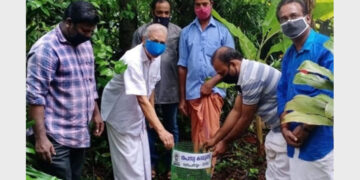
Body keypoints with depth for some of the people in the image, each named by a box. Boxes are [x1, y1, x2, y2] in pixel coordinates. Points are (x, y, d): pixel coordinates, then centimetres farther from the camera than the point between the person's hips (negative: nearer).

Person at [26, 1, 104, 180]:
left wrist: (96, 112, 19)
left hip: (80, 134, 8)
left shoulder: (85, 44, 10)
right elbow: (35, 96, -18)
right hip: (56, 138, -7)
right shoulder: (46, 48, -15)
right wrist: (41, 137, -20)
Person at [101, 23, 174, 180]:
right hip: (120, 112, -8)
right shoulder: (133, 61, -33)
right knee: (129, 162, -3)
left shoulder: (156, 57, -7)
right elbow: (142, 100, -40)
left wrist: (151, 114, 11)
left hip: (136, 112, 8)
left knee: (142, 159, 16)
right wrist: (161, 130, -46)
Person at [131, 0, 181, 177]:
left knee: (171, 128, 12)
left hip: (171, 90, 0)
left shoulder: (178, 32, 2)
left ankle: (171, 164, 25)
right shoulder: (141, 31, 2)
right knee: (149, 127, 11)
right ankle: (151, 163, 24)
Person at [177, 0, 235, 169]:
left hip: (214, 90, -2)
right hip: (193, 91, 2)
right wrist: (182, 98, 7)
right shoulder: (186, 32, 8)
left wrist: (212, 82, -10)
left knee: (211, 134, -7)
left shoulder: (222, 31, 4)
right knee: (197, 136, 8)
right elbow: (182, 66, 9)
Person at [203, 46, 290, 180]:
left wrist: (224, 142, -1)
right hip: (278, 127, 10)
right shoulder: (245, 74, 6)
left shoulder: (251, 78, -25)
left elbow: (245, 119, -15)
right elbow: (236, 112, 10)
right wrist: (215, 139, 11)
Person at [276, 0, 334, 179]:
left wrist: (305, 128, -13)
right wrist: (285, 127, -2)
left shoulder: (325, 47, -12)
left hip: (322, 141, -7)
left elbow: (329, 94, -18)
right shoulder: (288, 55, 11)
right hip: (296, 141, 7)